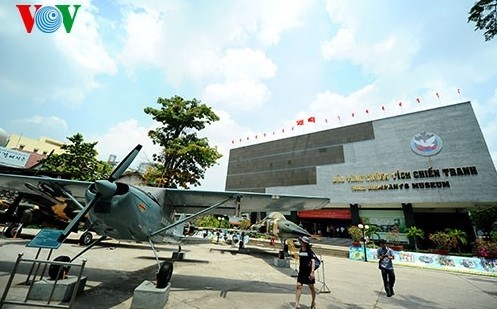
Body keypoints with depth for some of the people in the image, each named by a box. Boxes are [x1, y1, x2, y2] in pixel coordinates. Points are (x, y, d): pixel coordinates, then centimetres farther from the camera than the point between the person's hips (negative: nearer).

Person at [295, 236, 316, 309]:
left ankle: (313, 302, 34)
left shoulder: (310, 251, -15)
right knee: (299, 286, -5)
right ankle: (297, 303, -1)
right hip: (301, 271, 5)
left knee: (311, 287, 13)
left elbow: (313, 261, -22)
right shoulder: (300, 251, 4)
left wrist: (312, 272, -30)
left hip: (308, 272, -5)